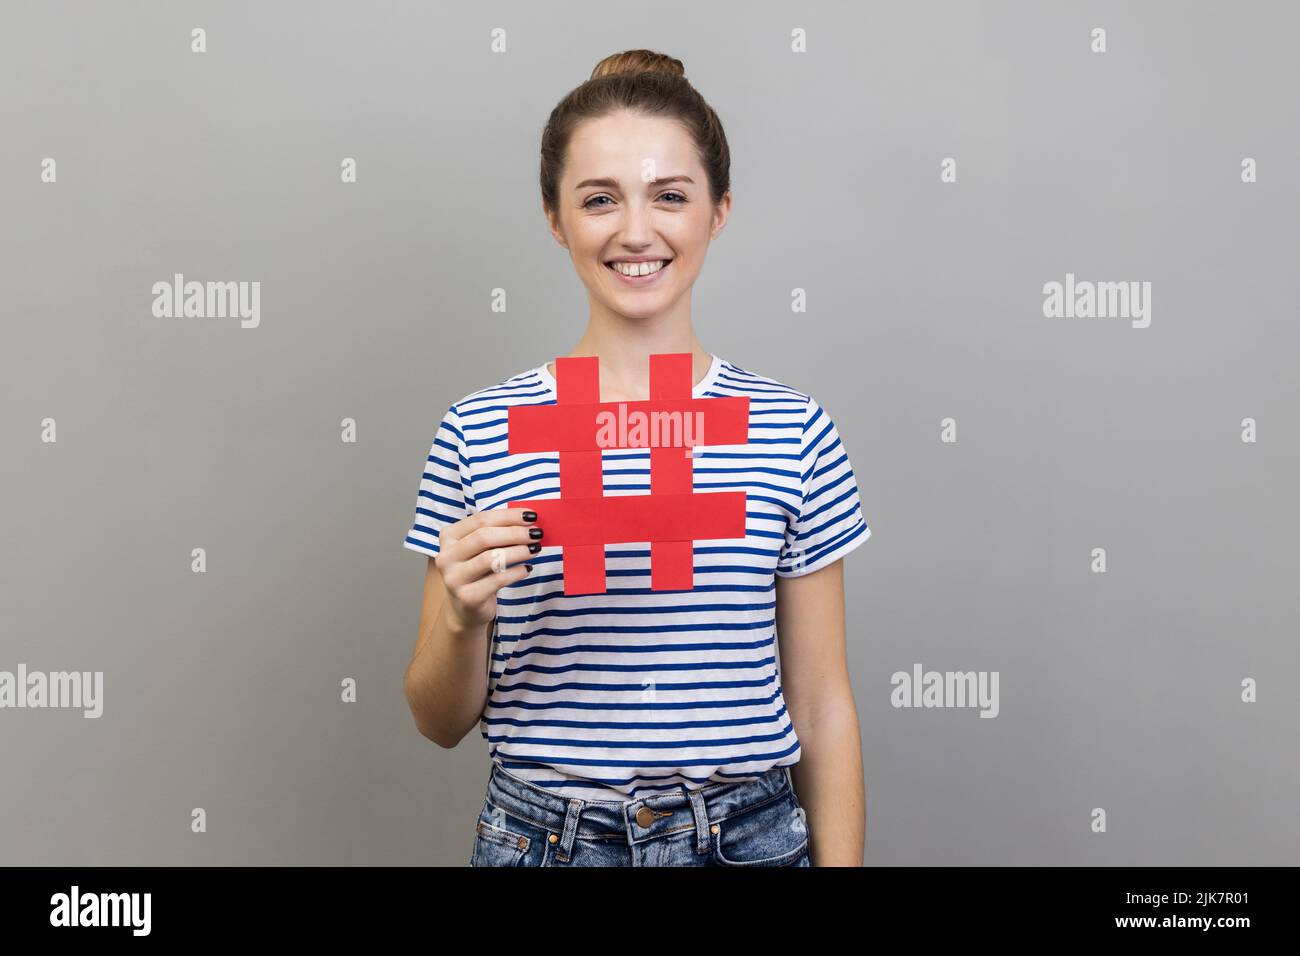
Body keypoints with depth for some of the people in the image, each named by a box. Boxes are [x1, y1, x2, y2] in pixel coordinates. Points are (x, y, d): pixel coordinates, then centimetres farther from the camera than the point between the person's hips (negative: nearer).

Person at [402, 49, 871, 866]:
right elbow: (442, 722, 0)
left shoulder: (794, 431, -6)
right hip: (542, 836, 0)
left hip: (748, 836, 0)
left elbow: (822, 710, 0)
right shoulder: (480, 432, -7)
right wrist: (465, 616, -19)